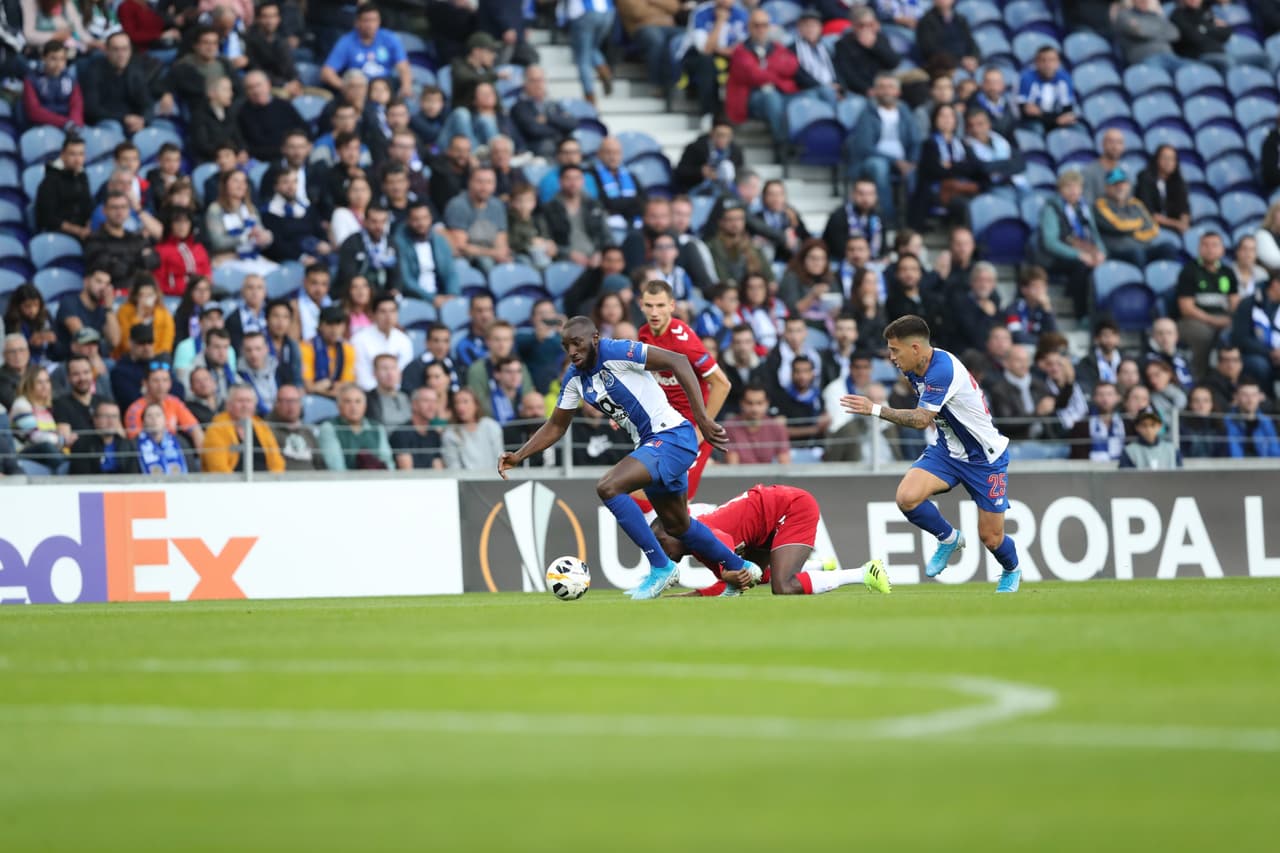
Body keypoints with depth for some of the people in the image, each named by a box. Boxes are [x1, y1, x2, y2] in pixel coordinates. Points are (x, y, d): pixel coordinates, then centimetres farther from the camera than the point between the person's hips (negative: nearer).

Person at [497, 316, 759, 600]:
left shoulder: (617, 353, -18)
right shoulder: (574, 378, 6)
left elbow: (677, 362, -24)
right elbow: (556, 426, 17)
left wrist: (702, 420, -29)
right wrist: (518, 456, 3)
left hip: (672, 436, -9)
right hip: (649, 445, 9)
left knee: (608, 488, -24)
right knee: (677, 526, 20)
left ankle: (660, 567, -14)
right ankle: (739, 568, 41)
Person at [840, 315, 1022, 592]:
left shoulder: (943, 369, -29)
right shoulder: (915, 369, -3)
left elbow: (921, 419, -34)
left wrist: (875, 410, -36)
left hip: (984, 457, -7)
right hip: (946, 449, 7)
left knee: (991, 538, 0)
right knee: (907, 497, -21)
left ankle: (1011, 570, 36)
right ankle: (948, 539, 7)